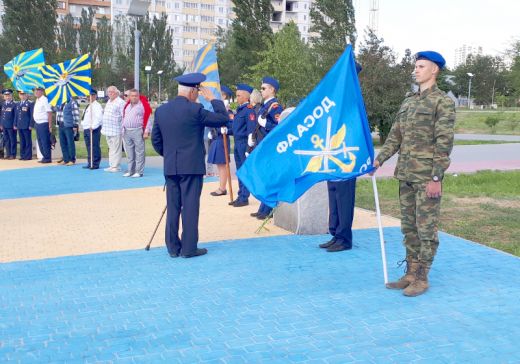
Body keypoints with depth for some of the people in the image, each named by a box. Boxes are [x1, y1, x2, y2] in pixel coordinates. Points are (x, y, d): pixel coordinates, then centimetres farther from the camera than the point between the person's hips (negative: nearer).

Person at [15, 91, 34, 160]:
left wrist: (31, 125, -12)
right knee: (22, 141, 10)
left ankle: (28, 156, 3)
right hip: (20, 126, 6)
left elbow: (32, 115, -7)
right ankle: (22, 155, 16)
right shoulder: (18, 104, 16)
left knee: (28, 141, -1)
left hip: (26, 126, -6)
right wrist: (15, 124, 14)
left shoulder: (30, 104, -4)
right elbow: (16, 115, 20)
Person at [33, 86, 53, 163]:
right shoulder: (37, 100, 14)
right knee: (40, 142, 13)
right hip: (37, 123, 9)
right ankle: (44, 157, 22)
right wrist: (35, 124, 15)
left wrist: (50, 126, -18)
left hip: (44, 124, -9)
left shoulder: (44, 100, -13)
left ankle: (47, 158, 3)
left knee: (45, 142, -4)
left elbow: (50, 113, -16)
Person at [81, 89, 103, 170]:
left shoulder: (96, 106, -9)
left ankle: (95, 164, -5)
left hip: (93, 129, -10)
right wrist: (83, 124, 16)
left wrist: (93, 127, -24)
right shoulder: (88, 106, 20)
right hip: (86, 129, 10)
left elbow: (99, 118, -20)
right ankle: (90, 163, 21)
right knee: (89, 147, 13)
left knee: (94, 147, -8)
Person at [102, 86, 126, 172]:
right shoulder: (109, 102, 19)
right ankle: (111, 165, 19)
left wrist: (122, 128, -17)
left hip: (116, 131, -9)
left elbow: (124, 116, -15)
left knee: (116, 149, -5)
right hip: (108, 130, 9)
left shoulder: (120, 102, -11)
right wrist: (104, 128, 22)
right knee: (110, 148, 13)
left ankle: (115, 166, -1)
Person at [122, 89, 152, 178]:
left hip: (138, 131, -6)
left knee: (139, 152, -5)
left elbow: (148, 118, -8)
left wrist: (146, 131, -13)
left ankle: (139, 172, -2)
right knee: (129, 153, 11)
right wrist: (123, 130, 19)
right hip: (127, 131, 7)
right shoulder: (127, 105, 16)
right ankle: (130, 171, 18)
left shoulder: (143, 104, -4)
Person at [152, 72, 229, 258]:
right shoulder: (195, 110, -12)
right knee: (190, 206, 0)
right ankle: (189, 248, 4)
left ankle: (173, 247, 15)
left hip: (170, 167, 6)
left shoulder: (161, 110, 6)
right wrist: (213, 99, 3)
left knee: (172, 207, 10)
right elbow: (223, 119, -7)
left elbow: (156, 140, 11)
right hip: (191, 166, -5)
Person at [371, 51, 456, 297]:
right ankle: (410, 274, 21)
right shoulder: (407, 103, 16)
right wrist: (379, 159, 3)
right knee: (408, 227, 12)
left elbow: (444, 143, -12)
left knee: (426, 228, 0)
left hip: (426, 177, -7)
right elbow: (395, 136, 16)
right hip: (406, 175, 7)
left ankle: (422, 279, 9)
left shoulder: (443, 102, -6)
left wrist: (436, 177, -17)